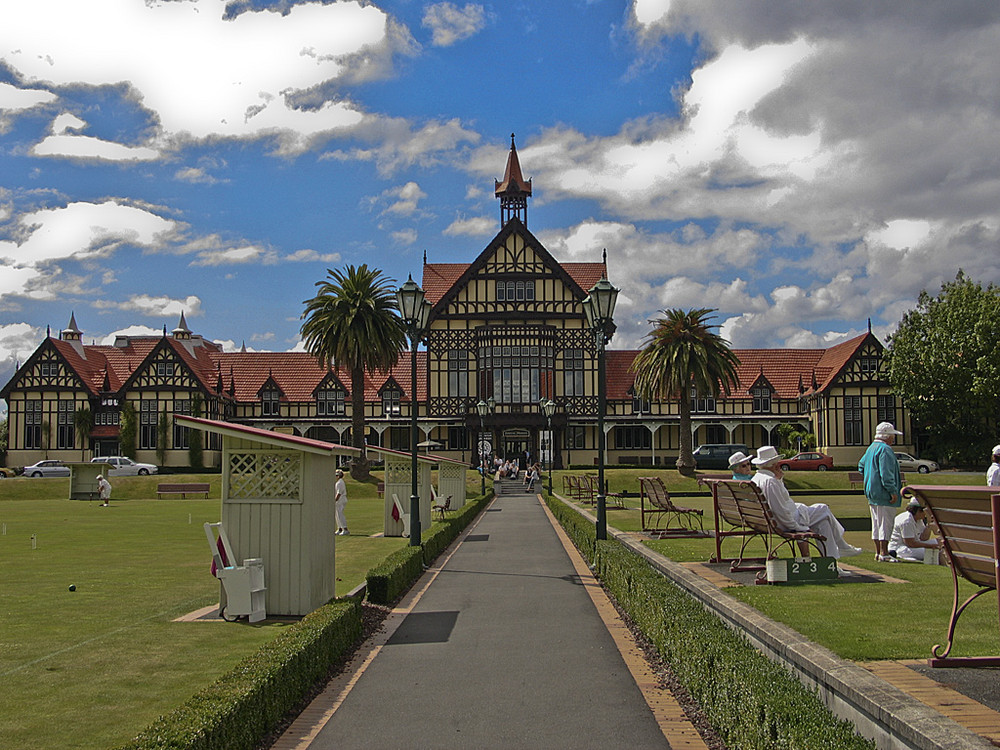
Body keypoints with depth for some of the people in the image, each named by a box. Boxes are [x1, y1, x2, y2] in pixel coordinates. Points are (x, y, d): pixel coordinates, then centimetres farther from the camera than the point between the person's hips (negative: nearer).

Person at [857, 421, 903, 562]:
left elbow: (861, 466, 26)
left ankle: (878, 553, 17)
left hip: (872, 493, 10)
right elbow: (886, 474, -22)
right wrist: (893, 491, -21)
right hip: (883, 493, -10)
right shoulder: (885, 450, -15)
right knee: (886, 523, -6)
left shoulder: (871, 448, 16)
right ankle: (884, 554, -5)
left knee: (877, 523, 13)